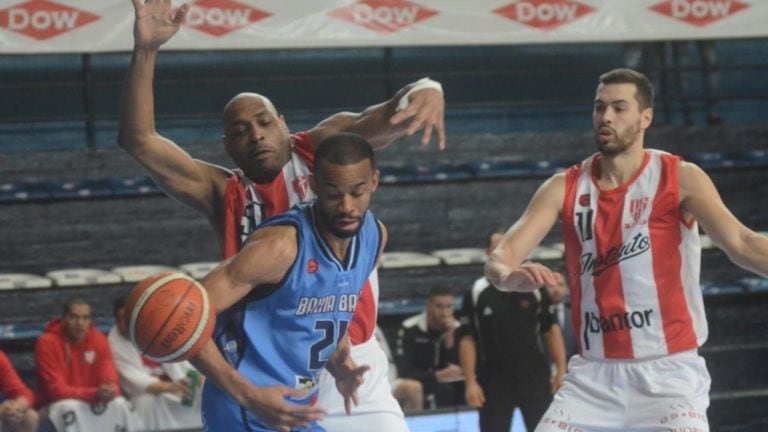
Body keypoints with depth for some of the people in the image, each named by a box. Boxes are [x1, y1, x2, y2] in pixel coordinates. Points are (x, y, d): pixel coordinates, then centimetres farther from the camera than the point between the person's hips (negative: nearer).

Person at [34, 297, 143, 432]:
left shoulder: (99, 340, -3)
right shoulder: (47, 342, -17)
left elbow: (110, 382, -7)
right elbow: (56, 389, -22)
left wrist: (109, 391, -35)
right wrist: (94, 394, -35)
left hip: (92, 404, 5)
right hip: (57, 405, -4)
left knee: (119, 404, -21)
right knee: (70, 408, -36)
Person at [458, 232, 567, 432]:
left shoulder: (535, 288, 2)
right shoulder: (477, 293, 0)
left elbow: (551, 330, 3)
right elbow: (467, 339, -1)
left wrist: (561, 370, -5)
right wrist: (470, 382, -7)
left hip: (534, 375, 0)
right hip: (493, 379, 0)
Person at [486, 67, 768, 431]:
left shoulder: (679, 178, -5)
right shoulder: (565, 188, 4)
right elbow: (502, 256, -5)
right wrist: (507, 275, -30)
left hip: (668, 373, -4)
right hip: (594, 376, 4)